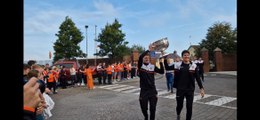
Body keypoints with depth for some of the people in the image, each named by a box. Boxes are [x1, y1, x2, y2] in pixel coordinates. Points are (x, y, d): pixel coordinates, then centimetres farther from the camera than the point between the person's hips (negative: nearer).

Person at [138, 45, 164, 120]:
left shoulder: (153, 66, 4)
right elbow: (140, 57, -24)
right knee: (144, 107, 13)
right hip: (144, 90, -1)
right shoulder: (140, 66, -5)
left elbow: (162, 72, -3)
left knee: (153, 108, 5)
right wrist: (149, 50, -23)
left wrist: (161, 62, -13)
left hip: (152, 90, 1)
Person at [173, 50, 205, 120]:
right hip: (180, 89, 0)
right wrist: (175, 87, 3)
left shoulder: (193, 66, -1)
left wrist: (201, 88, -8)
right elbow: (176, 78, 3)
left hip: (190, 90, 0)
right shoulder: (178, 66, -1)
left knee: (189, 107, 2)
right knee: (179, 105, 10)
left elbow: (197, 78, -1)